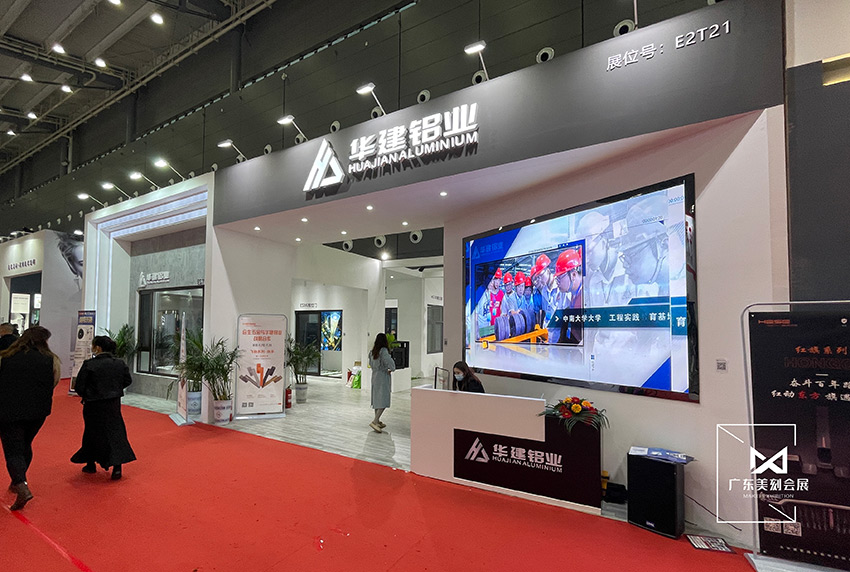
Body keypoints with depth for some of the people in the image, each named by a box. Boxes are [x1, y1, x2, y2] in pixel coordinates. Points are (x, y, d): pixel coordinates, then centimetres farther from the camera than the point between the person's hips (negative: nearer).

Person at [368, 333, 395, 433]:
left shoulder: (372, 352, 5)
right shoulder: (383, 351, -17)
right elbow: (389, 361, -28)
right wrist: (392, 369, -8)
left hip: (374, 376, 8)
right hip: (383, 377, -8)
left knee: (376, 399, 15)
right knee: (383, 401, -7)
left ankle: (377, 421, 25)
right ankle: (374, 421, -17)